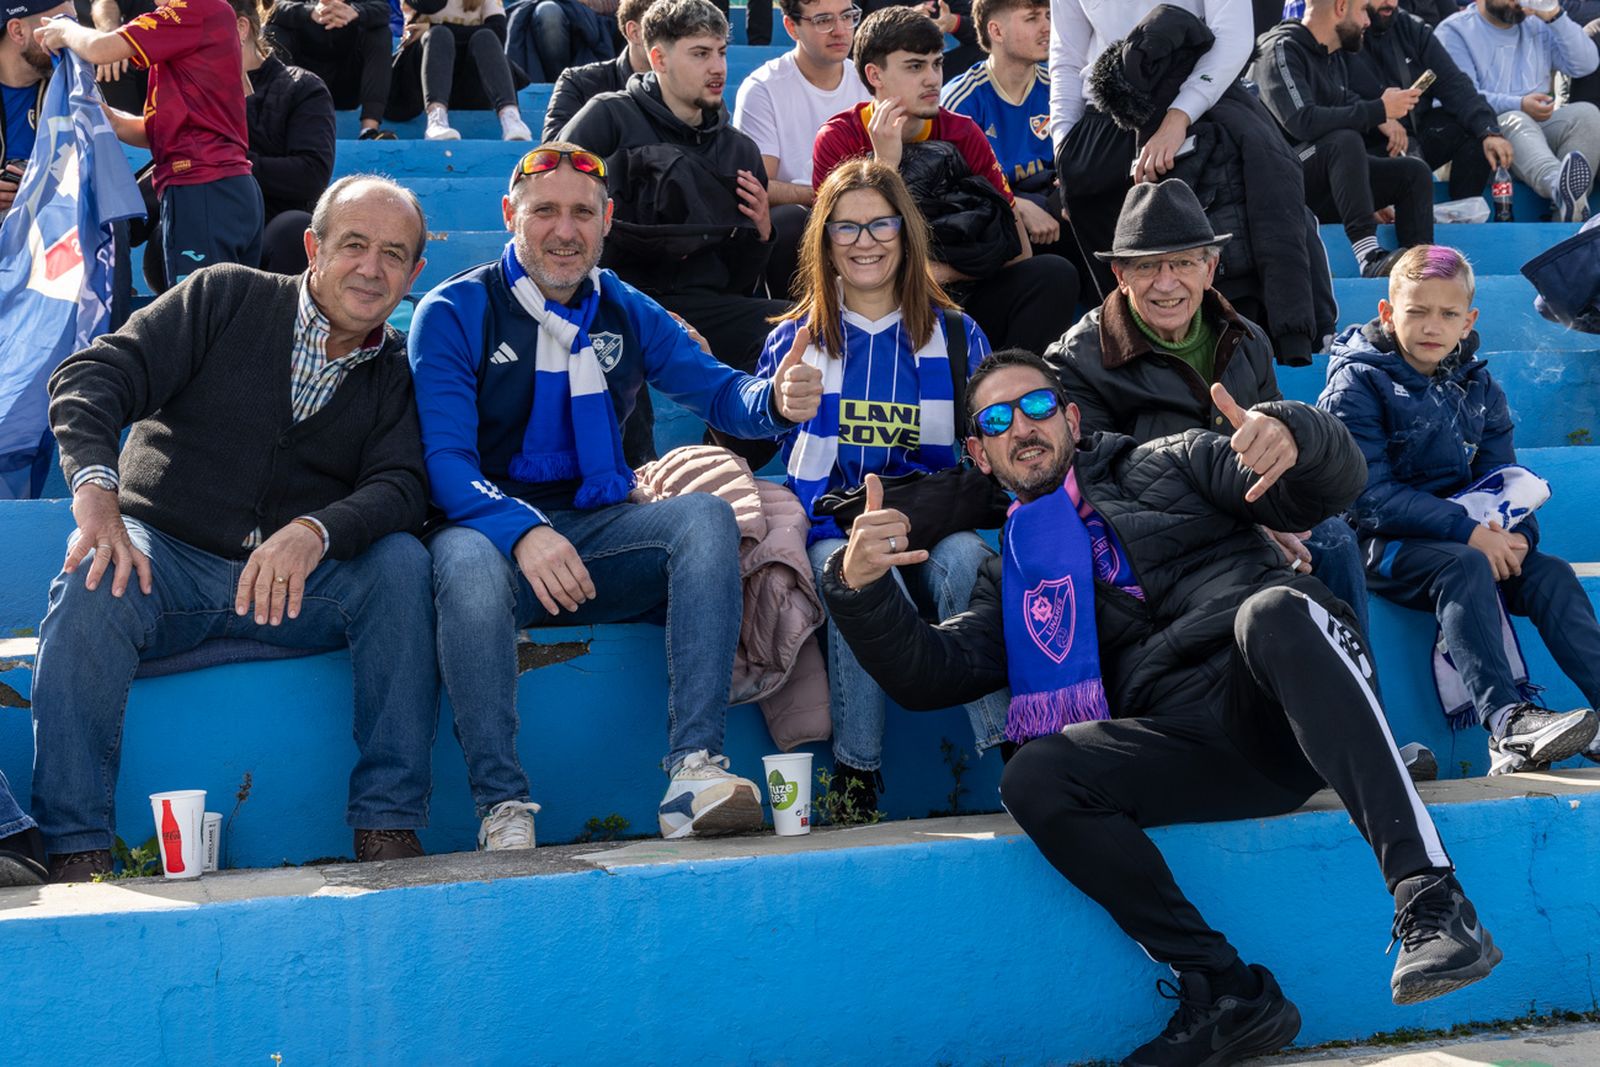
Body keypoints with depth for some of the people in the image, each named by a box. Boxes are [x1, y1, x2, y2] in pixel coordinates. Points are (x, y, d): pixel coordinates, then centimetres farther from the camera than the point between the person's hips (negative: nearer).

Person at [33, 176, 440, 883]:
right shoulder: (227, 299, 3)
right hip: (166, 556, -2)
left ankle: (388, 825, -23)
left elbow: (399, 489, -8)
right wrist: (97, 492, -27)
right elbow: (94, 378, -7)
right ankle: (76, 849, -28)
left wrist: (314, 532, -31)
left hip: (297, 585, 2)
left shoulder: (397, 374, 10)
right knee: (93, 585, -34)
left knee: (401, 562, -26)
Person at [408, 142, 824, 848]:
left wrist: (777, 400, -22)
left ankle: (693, 771, -35)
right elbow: (445, 459, -11)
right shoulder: (454, 313, 0)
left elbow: (717, 392, 4)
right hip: (490, 528, -4)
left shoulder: (629, 314, 14)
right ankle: (502, 810, -32)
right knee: (467, 564, -39)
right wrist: (523, 532, -30)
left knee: (707, 516, -25)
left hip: (599, 531, 4)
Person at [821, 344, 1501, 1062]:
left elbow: (1332, 485, 8)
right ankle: (1227, 996, -25)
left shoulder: (1164, 466, 22)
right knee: (1034, 776, -24)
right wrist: (861, 588, -7)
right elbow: (929, 675, 12)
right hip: (1186, 745, 2)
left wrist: (1291, 433, -17)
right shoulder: (1014, 575, 28)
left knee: (1273, 611, -36)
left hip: (1285, 702, -2)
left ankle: (1430, 900, -47)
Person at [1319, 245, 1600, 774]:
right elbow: (1370, 499, -14)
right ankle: (1508, 724, -47)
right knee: (1466, 566, -33)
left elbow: (1500, 478, 9)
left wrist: (1511, 533, -15)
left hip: (1475, 540, 6)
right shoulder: (1358, 384, -6)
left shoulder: (1478, 388, 12)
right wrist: (1467, 532, -23)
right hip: (1384, 546, -6)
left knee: (1550, 572, -19)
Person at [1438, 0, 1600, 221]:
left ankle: (1564, 219, -41)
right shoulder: (1455, 31, 4)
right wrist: (1519, 106, -24)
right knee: (1514, 121, -37)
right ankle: (1559, 185, -69)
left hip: (1539, 126, 5)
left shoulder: (1539, 27, 21)